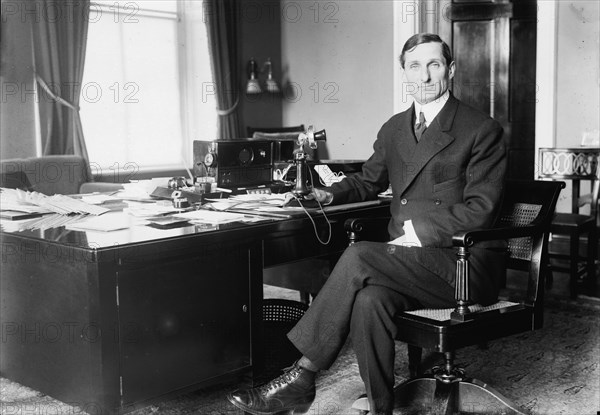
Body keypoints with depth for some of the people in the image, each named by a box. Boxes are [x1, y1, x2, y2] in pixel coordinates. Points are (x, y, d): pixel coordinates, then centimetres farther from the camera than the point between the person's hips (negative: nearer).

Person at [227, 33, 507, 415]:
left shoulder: (482, 130, -2)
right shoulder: (394, 129, 17)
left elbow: (480, 210, -10)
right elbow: (368, 182, 29)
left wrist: (419, 230, -19)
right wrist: (331, 194, 8)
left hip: (464, 265, -5)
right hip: (408, 263, 5)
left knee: (360, 257, -28)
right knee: (369, 299, -31)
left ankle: (300, 379, -20)